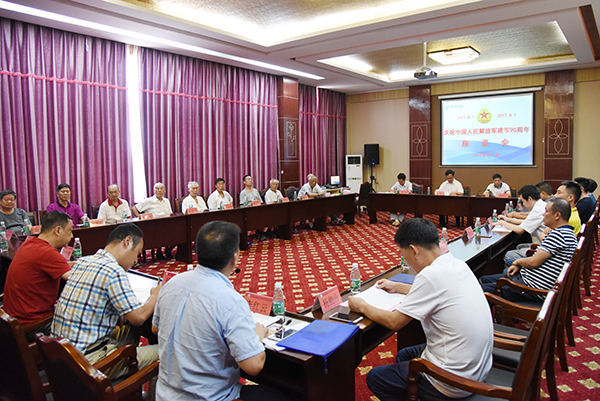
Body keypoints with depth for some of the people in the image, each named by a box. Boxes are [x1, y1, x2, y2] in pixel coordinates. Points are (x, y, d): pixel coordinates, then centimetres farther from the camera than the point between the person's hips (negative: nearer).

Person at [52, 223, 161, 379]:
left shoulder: (82, 262, 5)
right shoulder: (114, 272, -20)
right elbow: (138, 318, -19)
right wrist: (156, 295, -1)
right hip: (87, 362, -9)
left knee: (130, 332, 25)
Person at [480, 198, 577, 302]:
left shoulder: (558, 234, -21)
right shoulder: (566, 232, 15)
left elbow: (534, 262, -22)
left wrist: (517, 262, -1)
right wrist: (519, 265, 7)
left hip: (533, 287, -11)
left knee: (482, 289, -14)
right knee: (483, 280, 11)